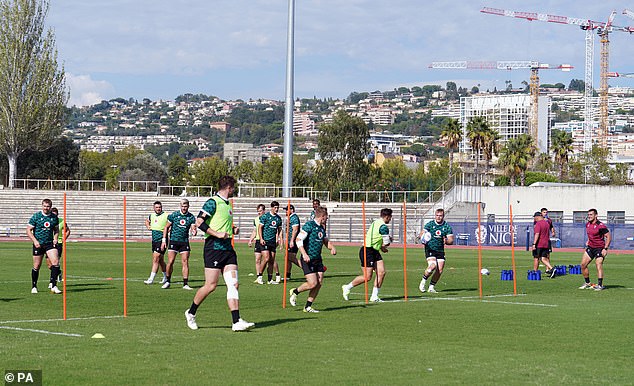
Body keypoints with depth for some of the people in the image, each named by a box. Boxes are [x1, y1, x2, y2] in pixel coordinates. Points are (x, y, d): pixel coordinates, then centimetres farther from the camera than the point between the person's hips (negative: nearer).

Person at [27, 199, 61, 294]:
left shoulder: (54, 217, 5)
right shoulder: (36, 216, -5)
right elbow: (28, 230, -3)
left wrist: (55, 238, 0)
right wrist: (35, 241, -14)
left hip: (50, 243, 2)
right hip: (38, 244, -2)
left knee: (55, 262, -15)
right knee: (37, 266, 4)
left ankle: (53, 286, -11)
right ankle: (34, 287, 20)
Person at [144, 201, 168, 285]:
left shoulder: (166, 216, -8)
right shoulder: (151, 216, 11)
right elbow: (147, 221, 33)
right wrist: (148, 226, 14)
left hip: (161, 240, -7)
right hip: (154, 240, 7)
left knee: (155, 260, -12)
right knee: (160, 260, 16)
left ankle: (151, 279, -13)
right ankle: (165, 277, 29)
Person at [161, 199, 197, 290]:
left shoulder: (191, 217, 2)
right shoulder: (174, 215, 0)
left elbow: (193, 228, -5)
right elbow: (166, 227, 6)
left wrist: (193, 232, -30)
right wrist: (164, 240, 1)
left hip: (184, 242, 1)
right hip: (173, 241, -1)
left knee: (185, 262, -4)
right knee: (170, 262, -6)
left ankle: (185, 283, -1)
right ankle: (168, 281, 11)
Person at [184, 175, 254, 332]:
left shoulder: (227, 204, 19)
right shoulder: (213, 202, -8)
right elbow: (199, 222, -16)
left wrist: (233, 229, 15)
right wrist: (217, 234, -20)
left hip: (228, 248, 8)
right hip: (214, 248, -8)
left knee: (233, 284, -3)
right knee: (211, 285, -6)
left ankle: (236, 322, -8)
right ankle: (191, 313, 15)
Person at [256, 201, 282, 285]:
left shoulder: (279, 218, 12)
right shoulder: (265, 216, -4)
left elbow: (279, 230, 19)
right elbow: (260, 227, -3)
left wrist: (280, 239, 7)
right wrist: (261, 238, -12)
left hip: (273, 241, 5)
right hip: (265, 241, -5)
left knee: (272, 260, 5)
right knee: (266, 258, -15)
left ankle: (270, 279, 11)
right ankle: (259, 277, -3)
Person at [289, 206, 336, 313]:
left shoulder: (322, 228, 14)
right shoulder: (309, 225, -11)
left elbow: (326, 241, 27)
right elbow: (299, 240, -17)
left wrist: (332, 247, 5)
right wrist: (304, 254, -26)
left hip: (318, 260, 8)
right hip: (308, 260, -8)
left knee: (319, 284, 1)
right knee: (312, 283, -13)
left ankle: (308, 306, 11)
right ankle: (295, 292, 12)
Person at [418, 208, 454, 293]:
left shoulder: (447, 227, 2)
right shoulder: (430, 224, -1)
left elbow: (451, 241, 1)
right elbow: (422, 234, -5)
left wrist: (446, 241, -21)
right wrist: (423, 238, -28)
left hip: (440, 251, 3)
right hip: (430, 249, -3)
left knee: (440, 270, -4)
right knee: (432, 266, -23)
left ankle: (431, 287, 13)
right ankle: (423, 281, -2)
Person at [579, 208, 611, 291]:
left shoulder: (601, 226, -17)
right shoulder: (587, 224, 6)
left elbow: (608, 237, -15)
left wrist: (605, 248, -20)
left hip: (600, 248, -8)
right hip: (590, 247, 8)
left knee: (598, 265, -17)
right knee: (583, 265, 4)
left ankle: (600, 285, -14)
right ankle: (587, 283, 17)